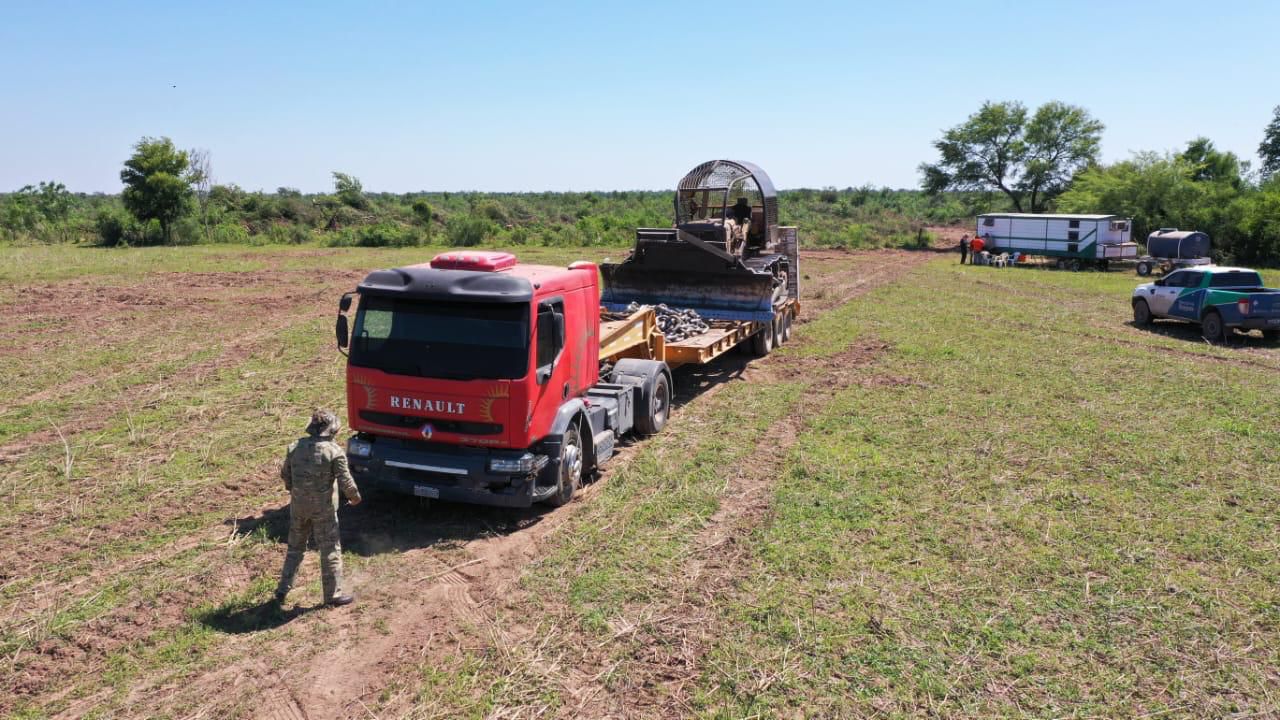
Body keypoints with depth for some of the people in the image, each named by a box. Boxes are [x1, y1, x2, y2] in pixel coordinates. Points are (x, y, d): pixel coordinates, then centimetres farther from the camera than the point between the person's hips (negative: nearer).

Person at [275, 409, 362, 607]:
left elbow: (284, 473, 11)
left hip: (298, 505, 5)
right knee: (330, 550, 6)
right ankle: (333, 594, 11)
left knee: (295, 548, 20)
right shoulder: (334, 451, -15)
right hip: (323, 508, -5)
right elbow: (345, 480, -14)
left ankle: (283, 589, 24)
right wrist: (355, 497, 4)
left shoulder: (296, 447, 1)